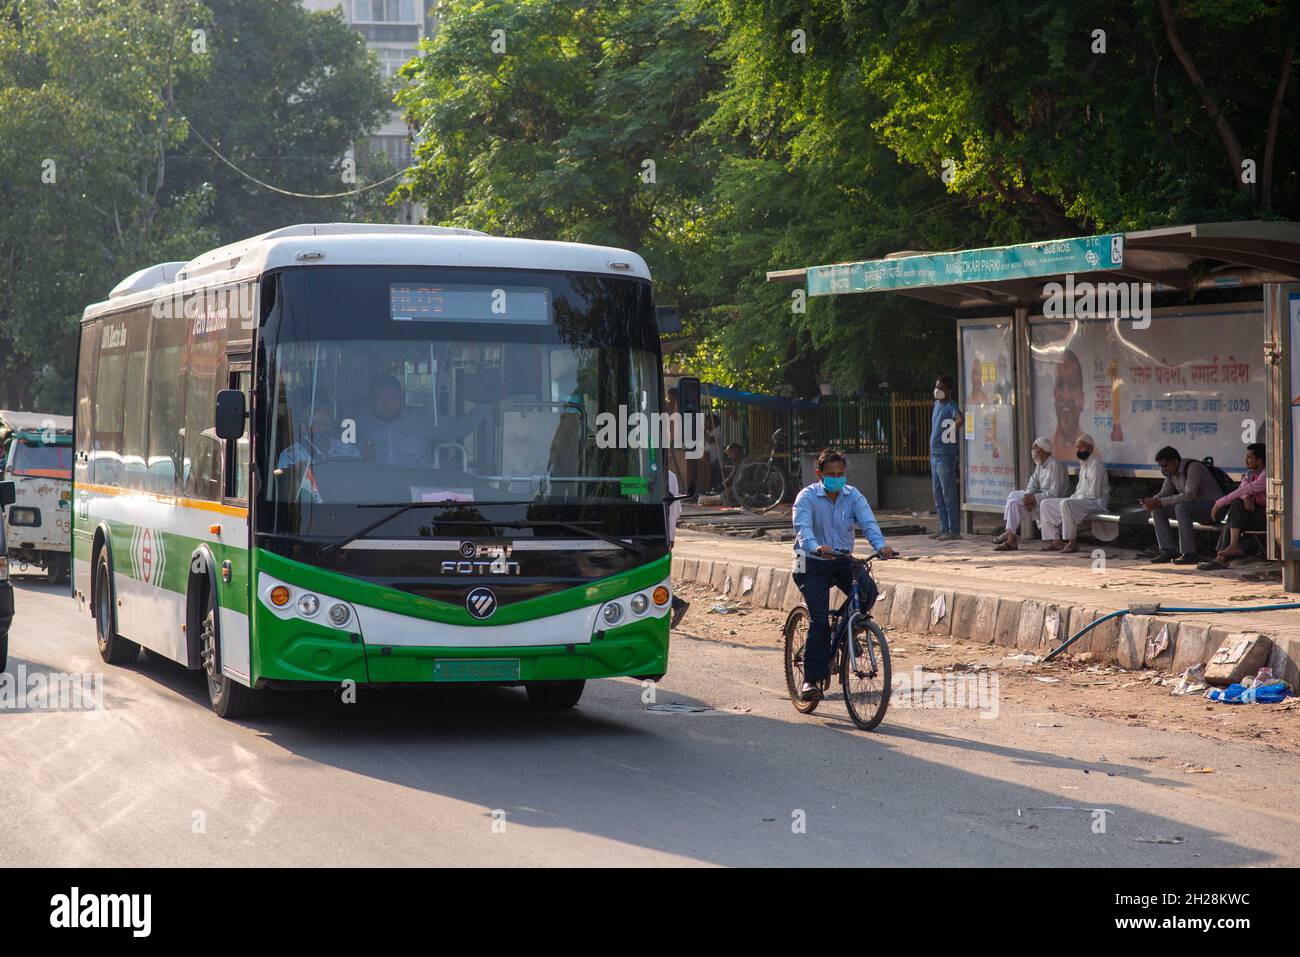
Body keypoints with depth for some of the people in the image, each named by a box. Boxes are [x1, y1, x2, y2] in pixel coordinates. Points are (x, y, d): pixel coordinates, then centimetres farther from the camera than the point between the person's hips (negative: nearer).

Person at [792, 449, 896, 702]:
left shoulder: (853, 496, 0)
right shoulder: (807, 497, -10)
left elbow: (868, 522, -15)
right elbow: (802, 527, -27)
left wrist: (880, 545, -36)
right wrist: (815, 547, -49)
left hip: (844, 560, 3)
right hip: (814, 564, -3)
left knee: (868, 590, -24)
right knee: (819, 620, -14)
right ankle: (811, 679, -6)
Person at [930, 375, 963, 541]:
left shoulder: (951, 406, -11)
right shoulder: (937, 404, 16)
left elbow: (960, 419, -31)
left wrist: (952, 431, -19)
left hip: (946, 456, -9)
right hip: (935, 454, 9)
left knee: (948, 494, -8)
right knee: (938, 495, 12)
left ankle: (954, 530, -6)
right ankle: (944, 529, 18)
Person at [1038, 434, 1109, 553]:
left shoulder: (1096, 464, -13)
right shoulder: (1083, 464, 17)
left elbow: (1094, 494, -18)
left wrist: (1075, 498, -14)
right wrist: (1074, 497, 6)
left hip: (1095, 502, -10)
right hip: (1081, 498, 10)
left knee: (1066, 504, -38)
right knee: (1045, 504, 4)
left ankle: (1072, 542, -29)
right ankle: (1055, 541, -4)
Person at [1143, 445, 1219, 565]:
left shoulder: (1193, 467, -24)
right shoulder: (1171, 471, 3)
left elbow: (1189, 495, -32)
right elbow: (1165, 492, 11)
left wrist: (1161, 502, -31)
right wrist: (1151, 501, -12)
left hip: (1211, 506, -9)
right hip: (1195, 507, 9)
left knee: (1181, 507, -35)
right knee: (1157, 509, -4)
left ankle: (1189, 554, -30)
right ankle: (1169, 550, -4)